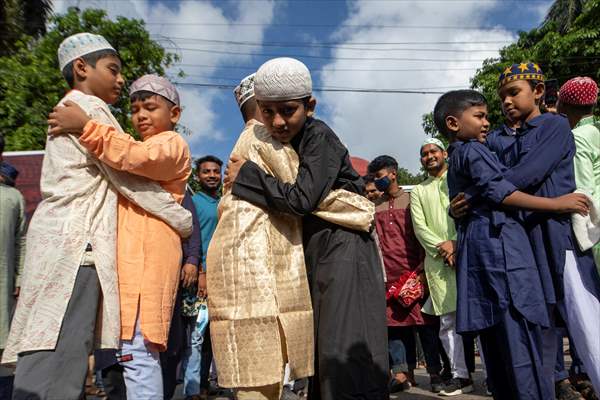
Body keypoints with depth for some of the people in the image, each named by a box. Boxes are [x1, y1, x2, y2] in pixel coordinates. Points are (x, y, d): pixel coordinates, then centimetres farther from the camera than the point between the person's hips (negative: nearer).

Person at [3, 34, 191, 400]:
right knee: (57, 370, -8)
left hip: (67, 243, 10)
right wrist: (186, 221, -2)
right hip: (73, 246, -10)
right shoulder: (90, 109, -5)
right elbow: (129, 179, -10)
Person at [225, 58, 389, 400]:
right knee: (323, 353, 15)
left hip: (343, 251, -8)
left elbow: (302, 199, -24)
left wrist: (246, 175, -16)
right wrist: (245, 176, 1)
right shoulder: (286, 141, 9)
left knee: (345, 356, -6)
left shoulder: (319, 136, -14)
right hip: (316, 253, 9)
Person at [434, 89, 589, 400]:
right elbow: (499, 193, -13)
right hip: (498, 239, -10)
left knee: (495, 337, 11)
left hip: (474, 243, 10)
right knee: (520, 332, -11)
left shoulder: (454, 160, 25)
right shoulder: (473, 150, -4)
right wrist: (557, 203, -9)